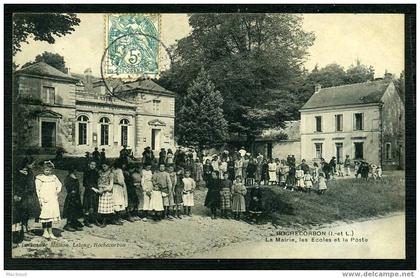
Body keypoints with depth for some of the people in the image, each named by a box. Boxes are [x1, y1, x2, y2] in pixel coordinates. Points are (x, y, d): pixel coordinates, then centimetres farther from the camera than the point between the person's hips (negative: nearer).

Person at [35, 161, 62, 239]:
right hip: (45, 200, -4)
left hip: (53, 200, 4)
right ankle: (45, 232, 12)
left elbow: (59, 185, 24)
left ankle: (50, 232, 14)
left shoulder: (53, 177, 10)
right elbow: (38, 190, -6)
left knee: (51, 215, 7)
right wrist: (41, 199, -11)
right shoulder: (39, 178, -4)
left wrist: (57, 191, 9)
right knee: (45, 215, -2)